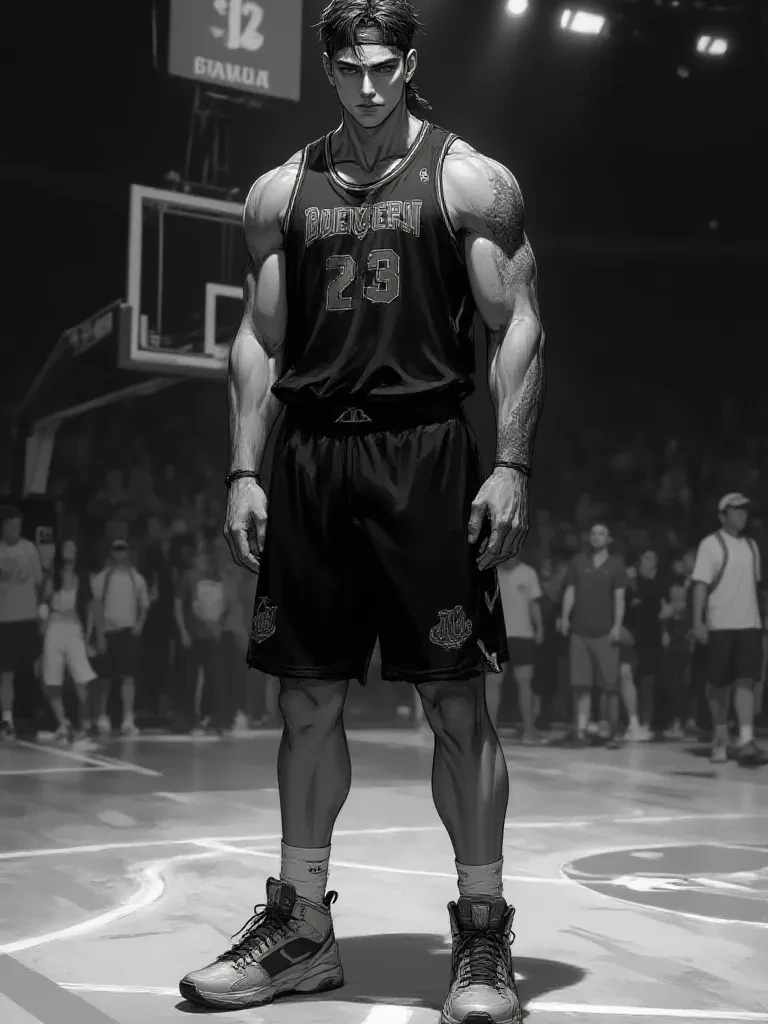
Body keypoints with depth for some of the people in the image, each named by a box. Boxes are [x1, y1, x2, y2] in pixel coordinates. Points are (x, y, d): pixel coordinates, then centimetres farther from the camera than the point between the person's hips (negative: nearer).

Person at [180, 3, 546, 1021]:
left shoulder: (470, 179, 5)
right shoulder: (281, 192, 15)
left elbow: (517, 326, -1)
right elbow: (258, 340, 13)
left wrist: (511, 465, -11)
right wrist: (245, 471, 4)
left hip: (426, 453, -3)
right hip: (310, 457, 4)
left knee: (456, 700, -3)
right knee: (309, 699, 7)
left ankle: (483, 939, 8)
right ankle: (301, 927, 20)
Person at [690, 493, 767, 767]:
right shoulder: (711, 544, -4)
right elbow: (701, 584, -10)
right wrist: (698, 621, -17)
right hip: (720, 625, -4)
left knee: (746, 682, -8)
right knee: (719, 684, 4)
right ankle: (720, 738, 20)